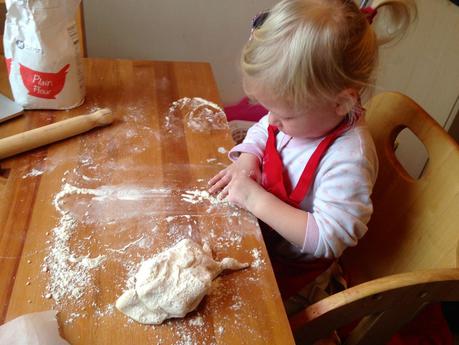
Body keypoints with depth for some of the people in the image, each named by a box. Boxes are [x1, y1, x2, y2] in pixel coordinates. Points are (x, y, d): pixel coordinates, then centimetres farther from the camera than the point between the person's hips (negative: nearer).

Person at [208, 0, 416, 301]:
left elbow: (328, 239, -32)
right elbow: (262, 131, 7)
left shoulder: (348, 161, -35)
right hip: (257, 225, 7)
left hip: (289, 266, -6)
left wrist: (257, 200, -33)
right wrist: (246, 160, -16)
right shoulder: (302, 113, -14)